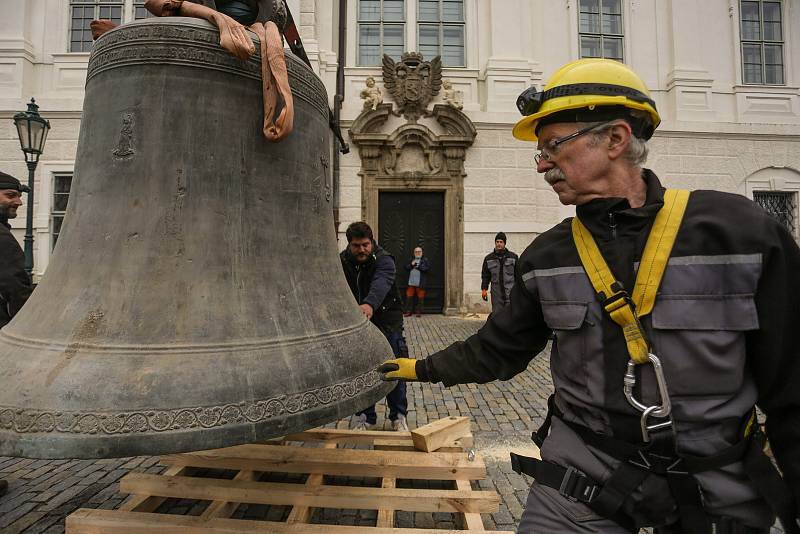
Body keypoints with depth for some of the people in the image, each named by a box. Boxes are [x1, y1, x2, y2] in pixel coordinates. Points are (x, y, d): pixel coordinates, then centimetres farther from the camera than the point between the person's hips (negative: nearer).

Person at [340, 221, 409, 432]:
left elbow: (381, 283, -39)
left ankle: (398, 416, 17)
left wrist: (369, 304, -58)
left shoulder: (384, 259, -18)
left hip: (387, 321, -3)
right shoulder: (342, 261, -3)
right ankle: (366, 417, 22)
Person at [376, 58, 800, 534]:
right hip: (581, 468, 1)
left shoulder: (741, 232, -13)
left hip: (715, 486, 0)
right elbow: (499, 348, 7)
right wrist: (425, 368, 7)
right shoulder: (546, 256, -5)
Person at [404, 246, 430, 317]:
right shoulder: (411, 260, 18)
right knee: (409, 296, 3)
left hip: (420, 283, -3)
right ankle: (408, 312, 10)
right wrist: (411, 265, -6)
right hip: (411, 282, 4)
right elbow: (406, 267, 12)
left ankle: (419, 312, 8)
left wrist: (418, 267, -11)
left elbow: (428, 268, -8)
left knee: (420, 297, 0)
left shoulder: (425, 260, 5)